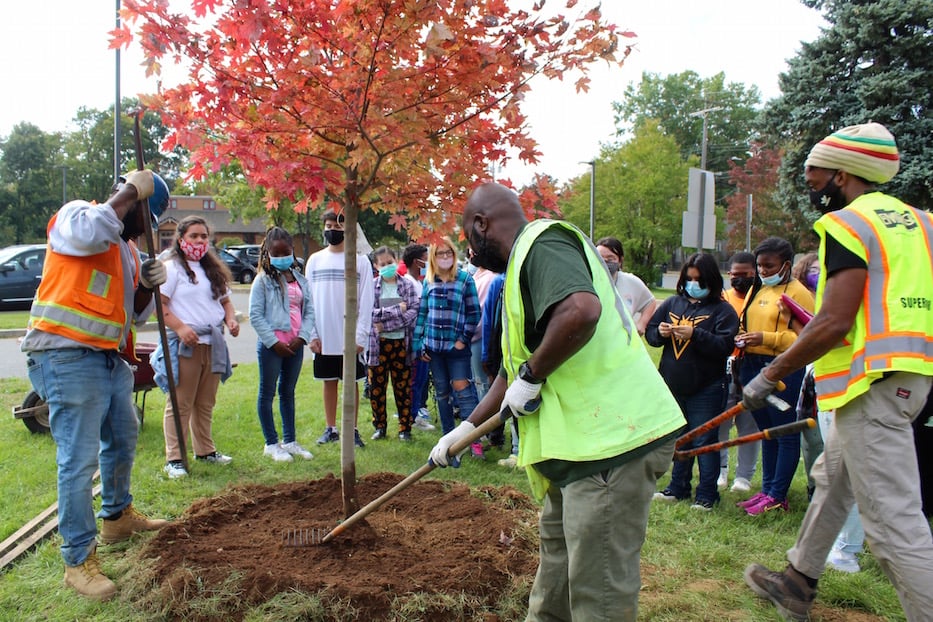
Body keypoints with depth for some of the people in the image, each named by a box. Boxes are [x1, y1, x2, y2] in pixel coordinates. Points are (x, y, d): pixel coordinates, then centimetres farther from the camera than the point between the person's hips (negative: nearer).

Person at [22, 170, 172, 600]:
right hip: (67, 357, -9)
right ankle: (78, 562, 1)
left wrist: (148, 285, -1)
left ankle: (117, 517, 42)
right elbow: (89, 233, -32)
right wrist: (130, 191, -19)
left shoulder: (128, 247, 18)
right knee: (79, 459, -8)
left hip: (110, 357, 9)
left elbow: (135, 314, 19)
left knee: (123, 439, 21)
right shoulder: (75, 214, -5)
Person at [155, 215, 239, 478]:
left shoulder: (214, 269, 19)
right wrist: (180, 328, -22)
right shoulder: (171, 267, -3)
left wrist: (231, 319, 4)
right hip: (184, 345, -7)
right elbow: (158, 303, -11)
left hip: (213, 344, 7)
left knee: (206, 403, 14)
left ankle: (205, 450, 25)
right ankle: (174, 459, 2)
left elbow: (225, 300, 24)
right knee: (180, 404, -3)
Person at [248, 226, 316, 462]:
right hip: (271, 344, -5)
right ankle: (271, 444, 14)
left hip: (295, 344, 5)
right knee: (267, 393, 5)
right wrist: (273, 341, -14)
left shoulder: (300, 280, 9)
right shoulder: (263, 280, -5)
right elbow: (255, 315, -10)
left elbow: (309, 311, 8)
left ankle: (290, 441, 24)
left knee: (288, 392, 14)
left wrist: (302, 336, -7)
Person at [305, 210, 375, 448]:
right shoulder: (315, 260, 7)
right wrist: (312, 334, -2)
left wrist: (360, 336, -11)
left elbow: (366, 301, -4)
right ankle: (330, 428, 21)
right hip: (324, 337, 3)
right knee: (329, 381, 11)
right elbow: (308, 300, 6)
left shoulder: (360, 261, -1)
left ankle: (353, 430, 15)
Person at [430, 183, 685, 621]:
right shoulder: (525, 261, 20)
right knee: (557, 558, 24)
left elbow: (581, 309, -33)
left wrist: (529, 376, -19)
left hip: (613, 437, -11)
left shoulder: (542, 242, -11)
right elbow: (515, 369, 26)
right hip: (582, 440, 11)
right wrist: (465, 430, 27)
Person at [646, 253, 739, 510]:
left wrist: (694, 334, -26)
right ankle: (678, 487, 29)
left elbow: (726, 345, -16)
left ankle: (707, 494, 14)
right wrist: (659, 332, -11)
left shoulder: (723, 310, -5)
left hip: (706, 390, -5)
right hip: (672, 386, 5)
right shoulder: (672, 303, 9)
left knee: (704, 441, 2)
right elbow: (649, 331, 11)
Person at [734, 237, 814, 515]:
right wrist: (742, 339, 4)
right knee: (767, 432, 15)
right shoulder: (756, 289, 16)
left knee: (785, 433, 1)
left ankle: (777, 497, 7)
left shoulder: (798, 292, -8)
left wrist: (767, 338, -22)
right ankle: (767, 489, 22)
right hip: (752, 365, 8)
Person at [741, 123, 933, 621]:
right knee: (832, 477, 22)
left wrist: (770, 375, -13)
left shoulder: (846, 224, -11)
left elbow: (835, 323, -20)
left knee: (893, 520, -7)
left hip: (872, 381, -10)